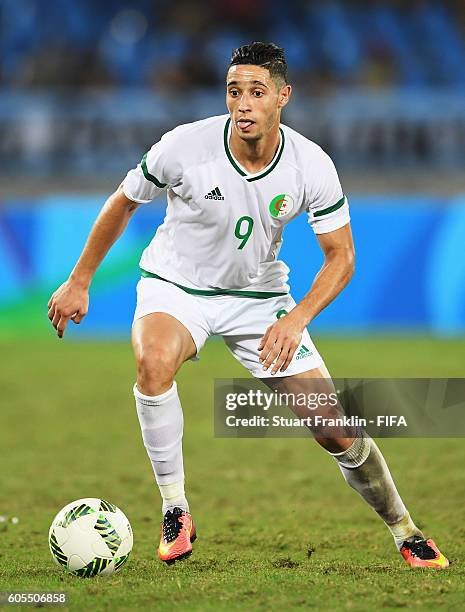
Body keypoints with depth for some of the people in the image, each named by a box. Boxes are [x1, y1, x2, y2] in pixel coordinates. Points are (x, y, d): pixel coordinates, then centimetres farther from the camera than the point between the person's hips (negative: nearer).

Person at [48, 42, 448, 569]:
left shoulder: (313, 166, -17)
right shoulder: (185, 147, -22)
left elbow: (340, 256, -9)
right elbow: (123, 203, -4)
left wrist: (297, 319, -26)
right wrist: (79, 281, 0)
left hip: (259, 295, 2)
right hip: (174, 286, -1)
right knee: (155, 361, -38)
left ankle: (406, 534, 20)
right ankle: (175, 513, -23)